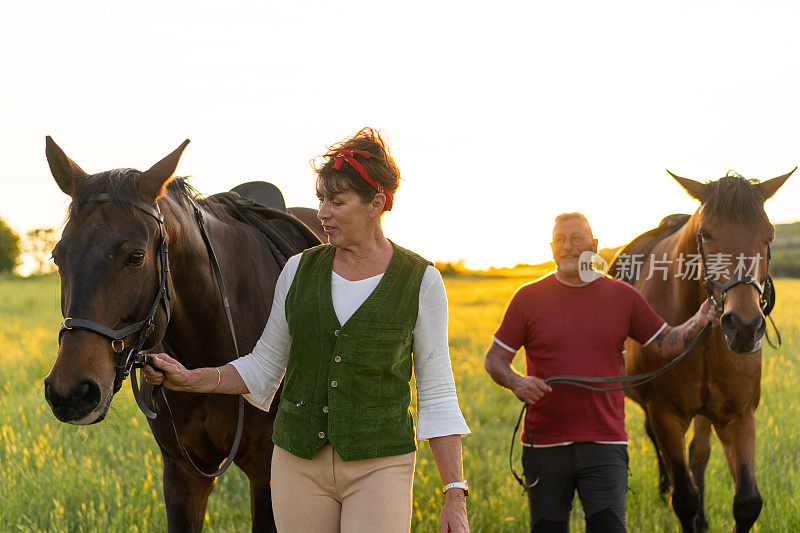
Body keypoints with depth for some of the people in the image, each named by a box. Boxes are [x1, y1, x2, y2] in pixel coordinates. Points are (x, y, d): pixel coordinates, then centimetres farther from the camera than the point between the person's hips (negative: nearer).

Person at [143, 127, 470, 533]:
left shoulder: (420, 281, -3)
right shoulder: (299, 271, 6)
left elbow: (436, 394, -1)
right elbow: (263, 368, 14)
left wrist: (455, 495, -5)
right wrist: (189, 380, -2)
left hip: (378, 465, -3)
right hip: (300, 462, 3)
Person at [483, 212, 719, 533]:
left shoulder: (623, 297, 7)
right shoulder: (529, 298, 4)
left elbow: (666, 344, 9)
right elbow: (494, 359, 5)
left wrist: (698, 323, -9)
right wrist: (515, 382, -15)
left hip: (604, 446, 0)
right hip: (545, 444, 1)